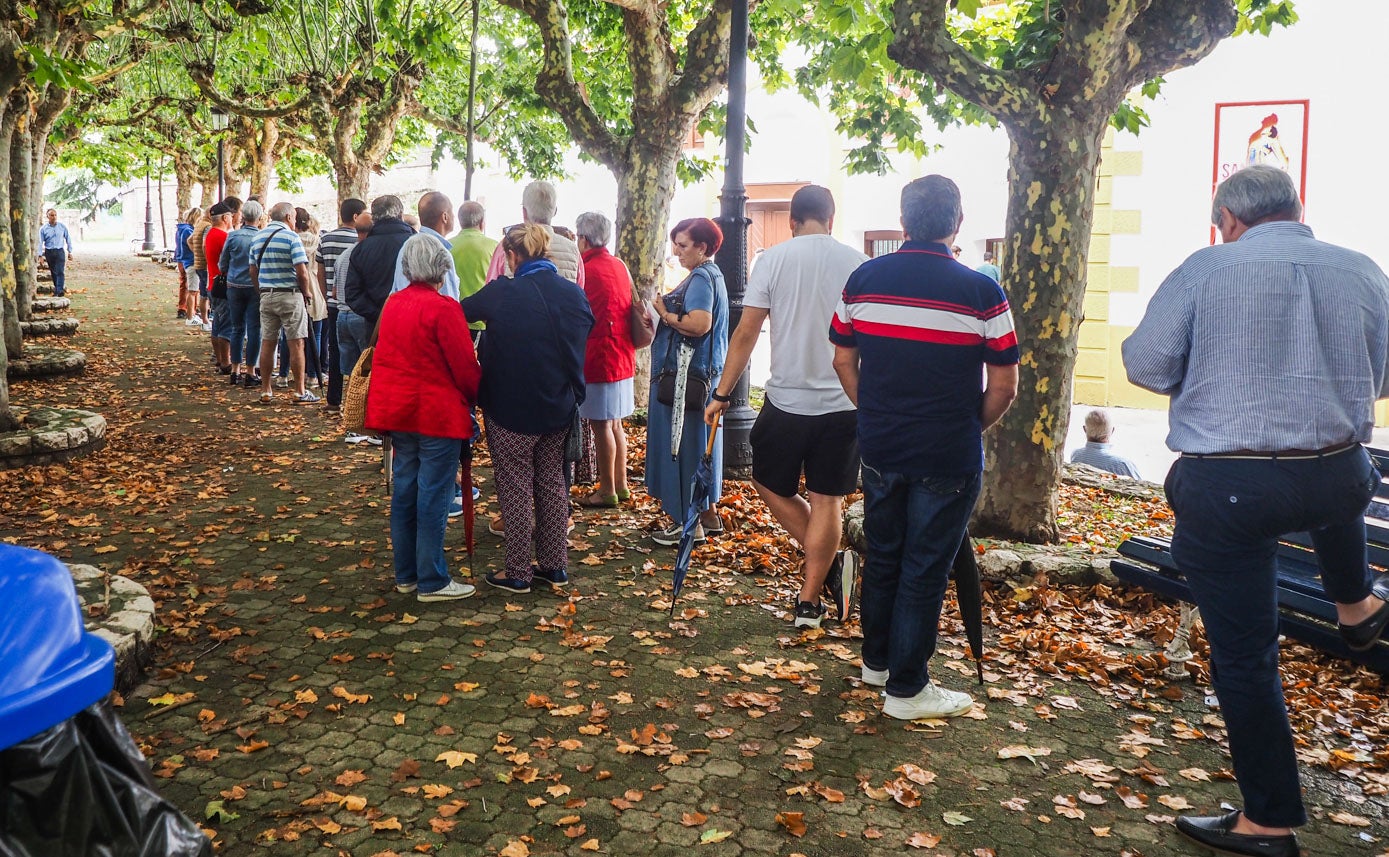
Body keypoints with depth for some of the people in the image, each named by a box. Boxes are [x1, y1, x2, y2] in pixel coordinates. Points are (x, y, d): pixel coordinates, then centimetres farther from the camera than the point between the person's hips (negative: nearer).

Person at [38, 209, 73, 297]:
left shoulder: (62, 227, 0)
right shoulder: (43, 228, -1)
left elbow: (68, 239, 8)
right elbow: (40, 242, 0)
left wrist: (70, 252, 6)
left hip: (60, 251, -1)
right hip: (49, 252, 1)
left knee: (60, 271, -14)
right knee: (53, 272, 11)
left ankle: (60, 291, -20)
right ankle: (57, 287, 26)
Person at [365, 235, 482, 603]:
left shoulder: (392, 304, 7)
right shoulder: (443, 308, -15)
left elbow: (384, 357, 13)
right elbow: (464, 365, -13)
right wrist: (478, 397, 3)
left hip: (397, 411, 7)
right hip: (438, 414, -7)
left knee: (404, 490, 12)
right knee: (433, 497, -1)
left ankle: (406, 575, 21)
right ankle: (432, 582, 6)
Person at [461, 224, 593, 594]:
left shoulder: (502, 293, -16)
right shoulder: (575, 293, -2)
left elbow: (465, 310, 0)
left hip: (512, 411, -5)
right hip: (560, 409, 5)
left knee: (516, 487, 6)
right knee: (552, 483, 16)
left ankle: (518, 573, 14)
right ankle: (555, 566, 24)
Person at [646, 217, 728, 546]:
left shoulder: (701, 278, -15)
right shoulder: (712, 274, 16)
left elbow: (699, 324, -28)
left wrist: (666, 314, -14)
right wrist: (669, 313, 6)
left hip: (686, 375, -11)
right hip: (705, 373, 11)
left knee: (684, 444, -3)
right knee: (700, 443, 17)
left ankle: (689, 524, 4)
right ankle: (708, 513, 27)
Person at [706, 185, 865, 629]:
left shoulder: (774, 259, -3)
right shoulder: (860, 264, 2)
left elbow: (745, 334, -5)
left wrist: (722, 394, 2)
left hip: (787, 400, -2)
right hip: (844, 404, 2)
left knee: (770, 484, 19)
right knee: (827, 501, 7)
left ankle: (828, 564, 12)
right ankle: (809, 601, 14)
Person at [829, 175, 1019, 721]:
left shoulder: (864, 280, -1)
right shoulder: (981, 292, -12)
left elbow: (843, 359, 6)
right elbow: (1003, 386, -8)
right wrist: (974, 428, 9)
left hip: (880, 447, 4)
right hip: (948, 458, -4)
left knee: (881, 555, 19)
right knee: (925, 569, 5)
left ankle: (876, 660, 34)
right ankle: (906, 688, 15)